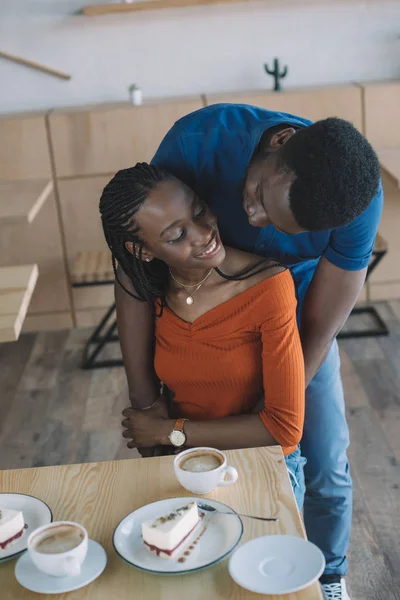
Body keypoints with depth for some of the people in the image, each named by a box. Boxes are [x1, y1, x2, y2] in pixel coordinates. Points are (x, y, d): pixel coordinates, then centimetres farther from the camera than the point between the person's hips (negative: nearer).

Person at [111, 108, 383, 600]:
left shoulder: (362, 201, -32)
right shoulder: (201, 138, -36)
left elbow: (318, 330, -23)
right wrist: (142, 397, -24)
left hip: (295, 324, 0)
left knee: (324, 467, 5)